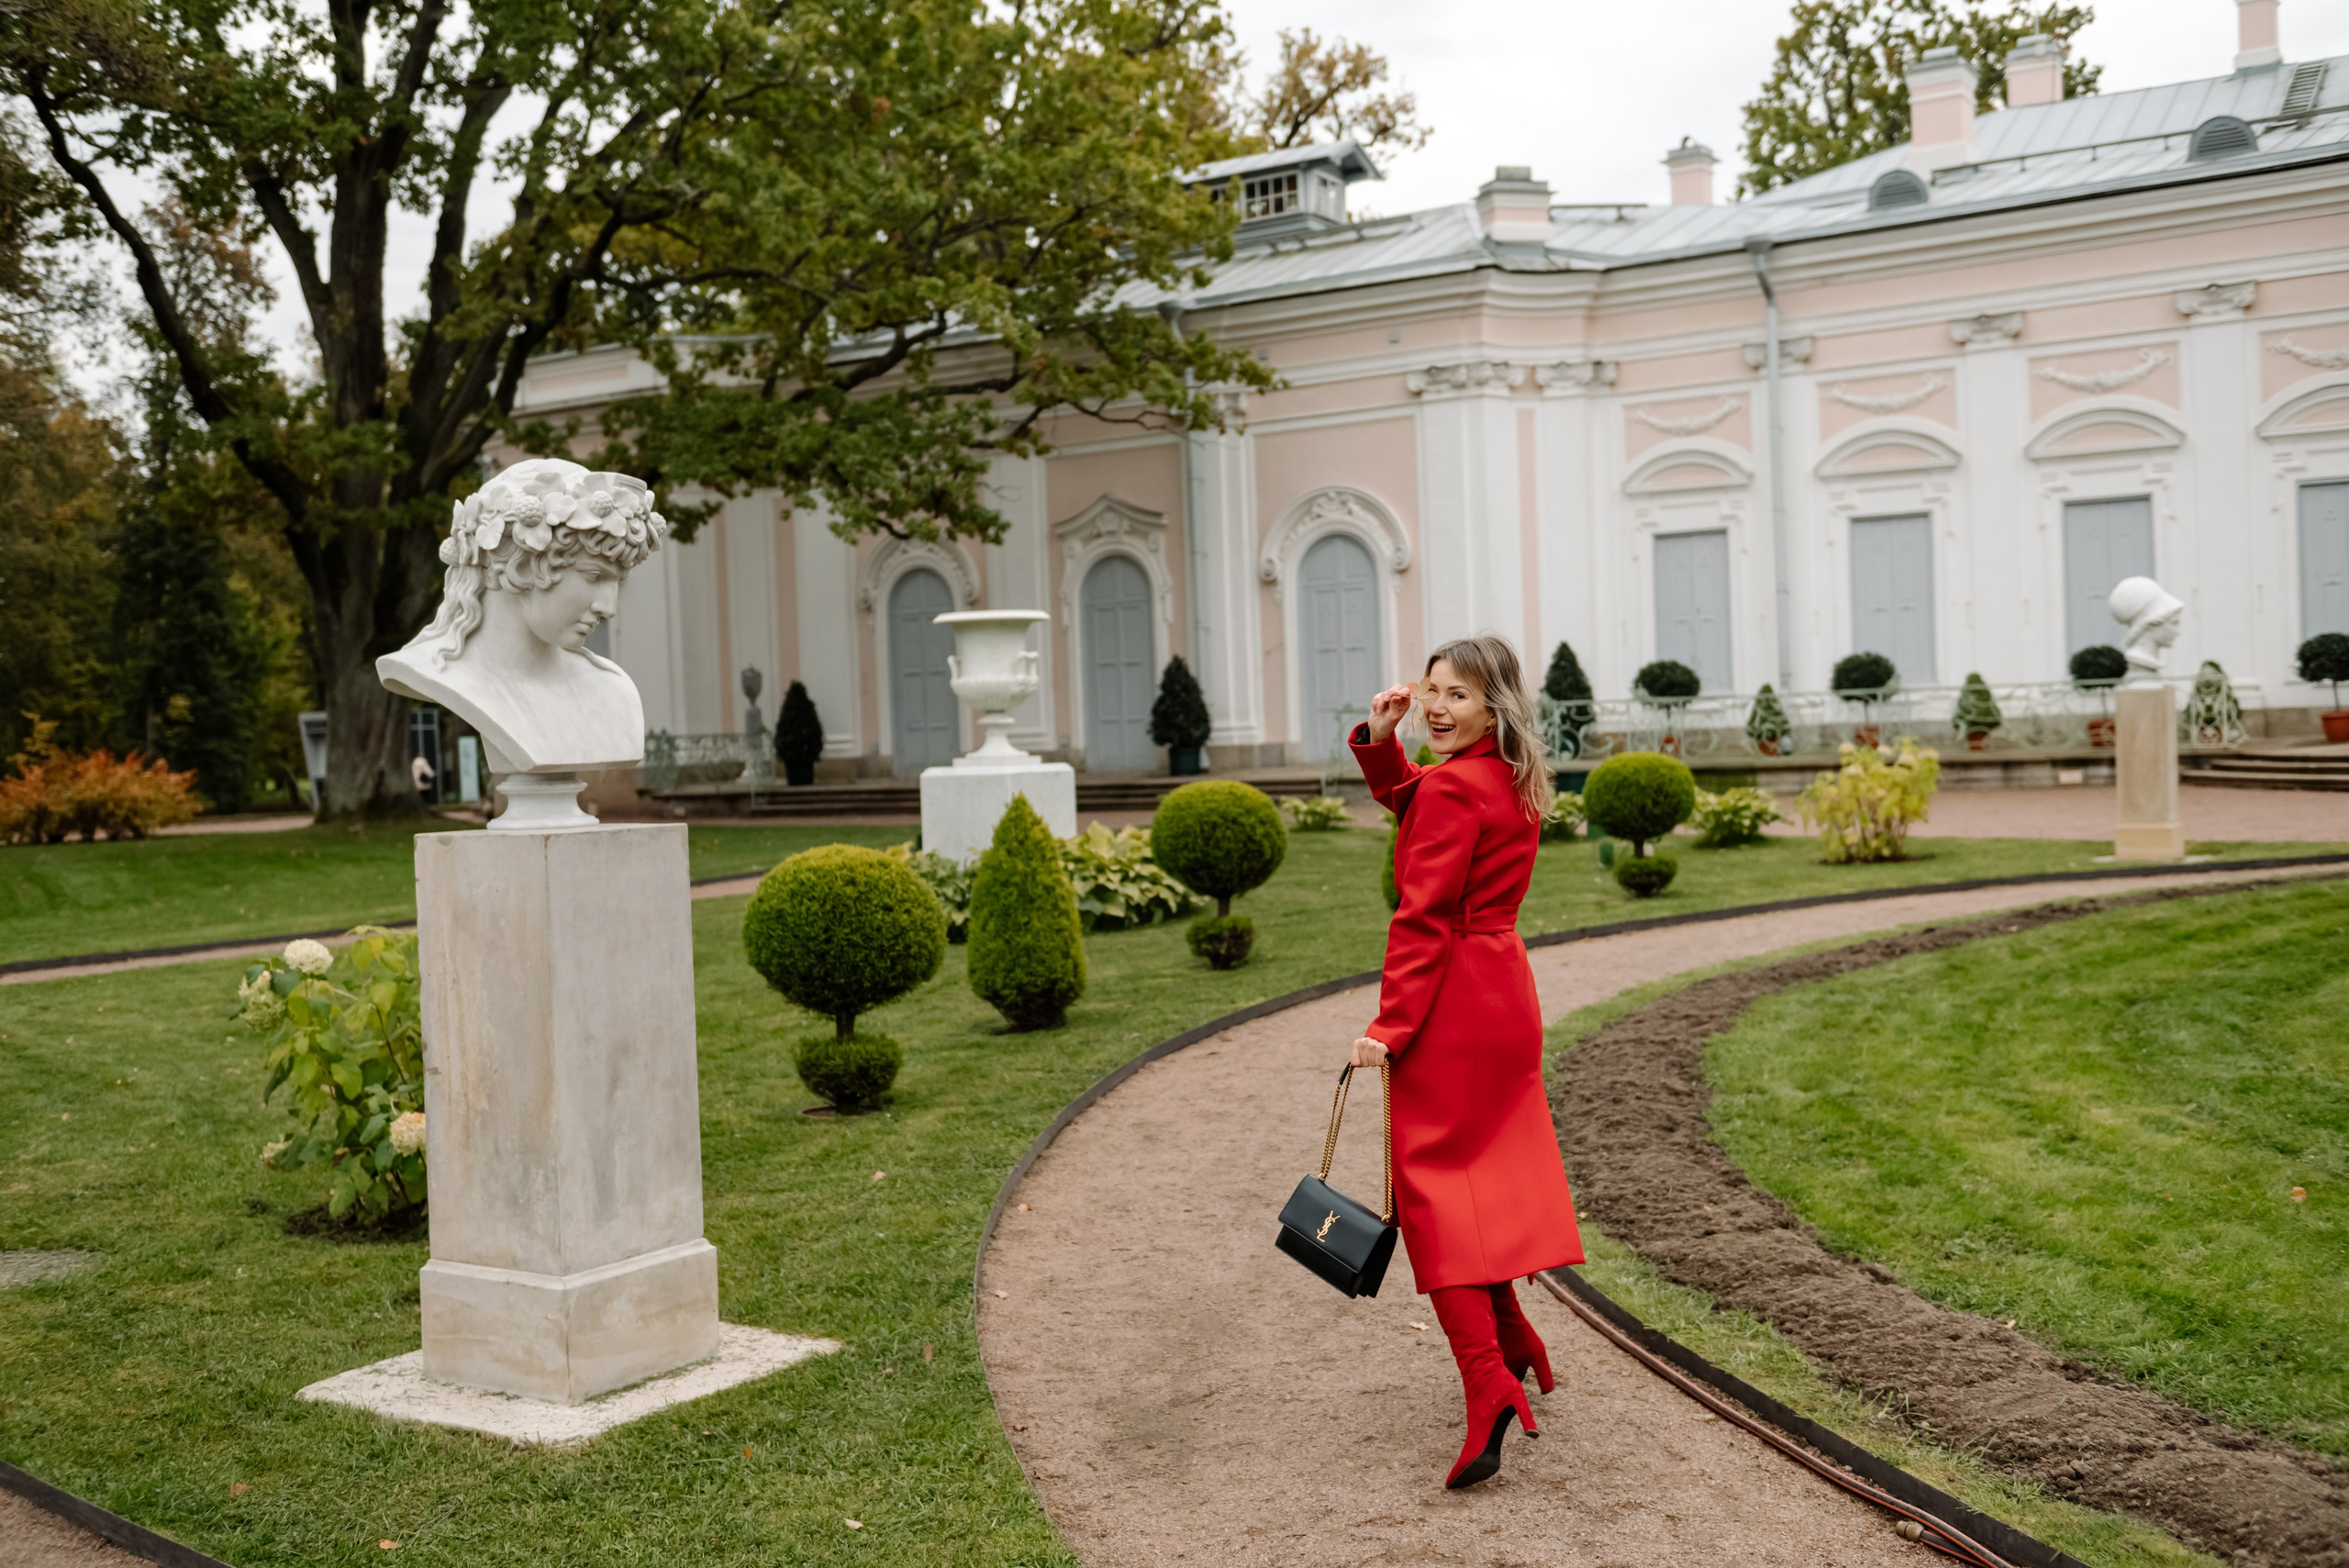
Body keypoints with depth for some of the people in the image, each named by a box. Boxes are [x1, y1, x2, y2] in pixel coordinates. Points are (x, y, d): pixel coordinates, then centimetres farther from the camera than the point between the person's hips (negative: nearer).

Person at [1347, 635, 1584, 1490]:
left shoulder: (1455, 789, -17)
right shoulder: (1517, 782, 10)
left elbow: (1423, 918, -19)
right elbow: (1407, 798, 25)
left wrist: (1390, 1025, -17)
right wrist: (1380, 741, 7)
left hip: (1453, 1000, -9)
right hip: (1506, 992, 9)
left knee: (1434, 1180, -5)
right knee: (1490, 1165, 22)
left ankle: (1487, 1381, -12)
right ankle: (1510, 1340, 34)